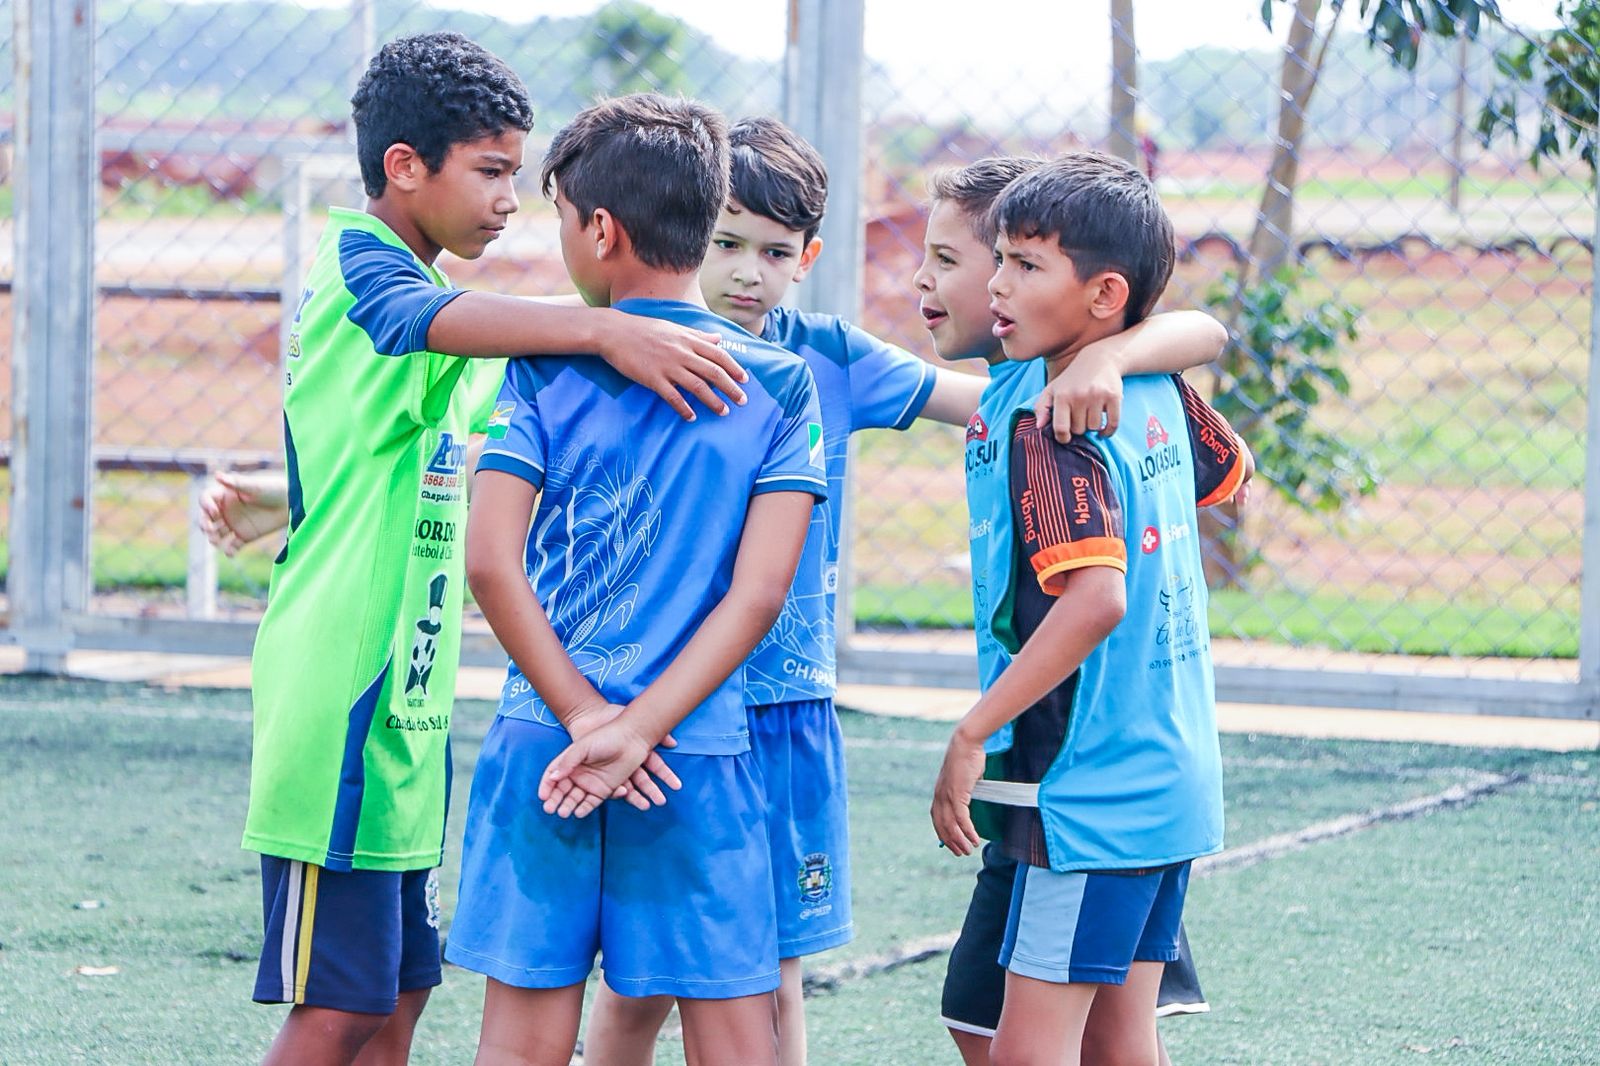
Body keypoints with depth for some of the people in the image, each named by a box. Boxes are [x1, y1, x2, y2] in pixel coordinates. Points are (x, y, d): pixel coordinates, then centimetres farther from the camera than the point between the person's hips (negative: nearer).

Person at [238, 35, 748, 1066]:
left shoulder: (404, 277, 18)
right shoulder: (362, 273, -14)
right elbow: (449, 320, -38)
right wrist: (605, 328, -55)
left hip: (408, 699, 10)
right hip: (344, 695, -10)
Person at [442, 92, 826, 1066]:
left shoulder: (546, 370, -2)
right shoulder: (781, 383, 1)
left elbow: (492, 561, -9)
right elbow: (759, 591, -7)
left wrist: (586, 717, -6)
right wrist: (640, 728, -9)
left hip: (546, 743, 0)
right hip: (704, 752, 0)